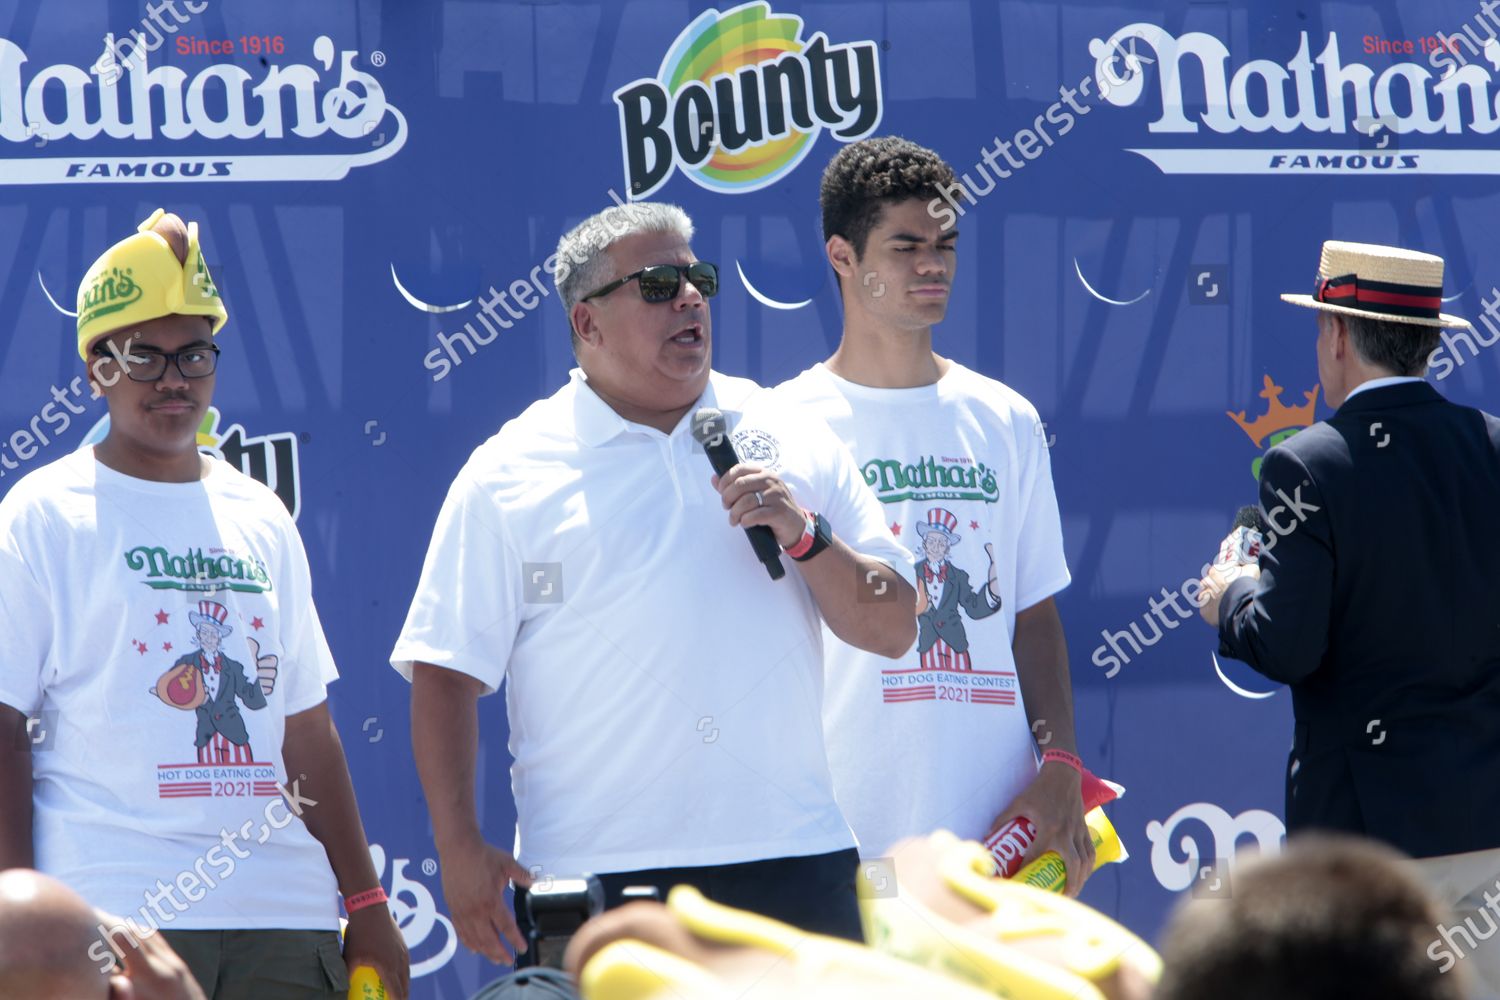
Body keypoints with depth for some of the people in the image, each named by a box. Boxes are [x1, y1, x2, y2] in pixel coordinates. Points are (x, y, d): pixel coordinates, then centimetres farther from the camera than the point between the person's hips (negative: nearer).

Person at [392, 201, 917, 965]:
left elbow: (893, 631, 10)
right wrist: (460, 849, -8)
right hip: (593, 878, -2)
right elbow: (445, 673, 1)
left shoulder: (789, 439, 11)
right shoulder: (509, 476, 4)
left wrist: (806, 536, -8)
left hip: (791, 862, 2)